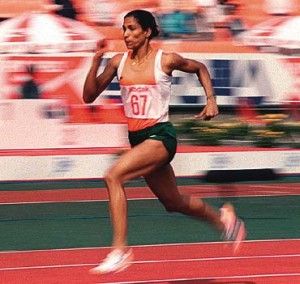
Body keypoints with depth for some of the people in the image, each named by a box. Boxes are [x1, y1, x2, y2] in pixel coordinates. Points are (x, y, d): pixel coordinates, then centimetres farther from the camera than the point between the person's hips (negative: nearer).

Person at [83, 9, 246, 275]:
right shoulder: (119, 61, 3)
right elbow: (89, 96, 1)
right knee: (173, 202, 20)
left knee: (113, 176, -26)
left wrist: (211, 100, 1)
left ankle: (120, 249, -25)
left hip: (160, 136, -6)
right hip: (137, 138, 6)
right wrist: (96, 62, -9)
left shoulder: (166, 60, -7)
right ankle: (221, 217, 47)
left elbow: (200, 68, 12)